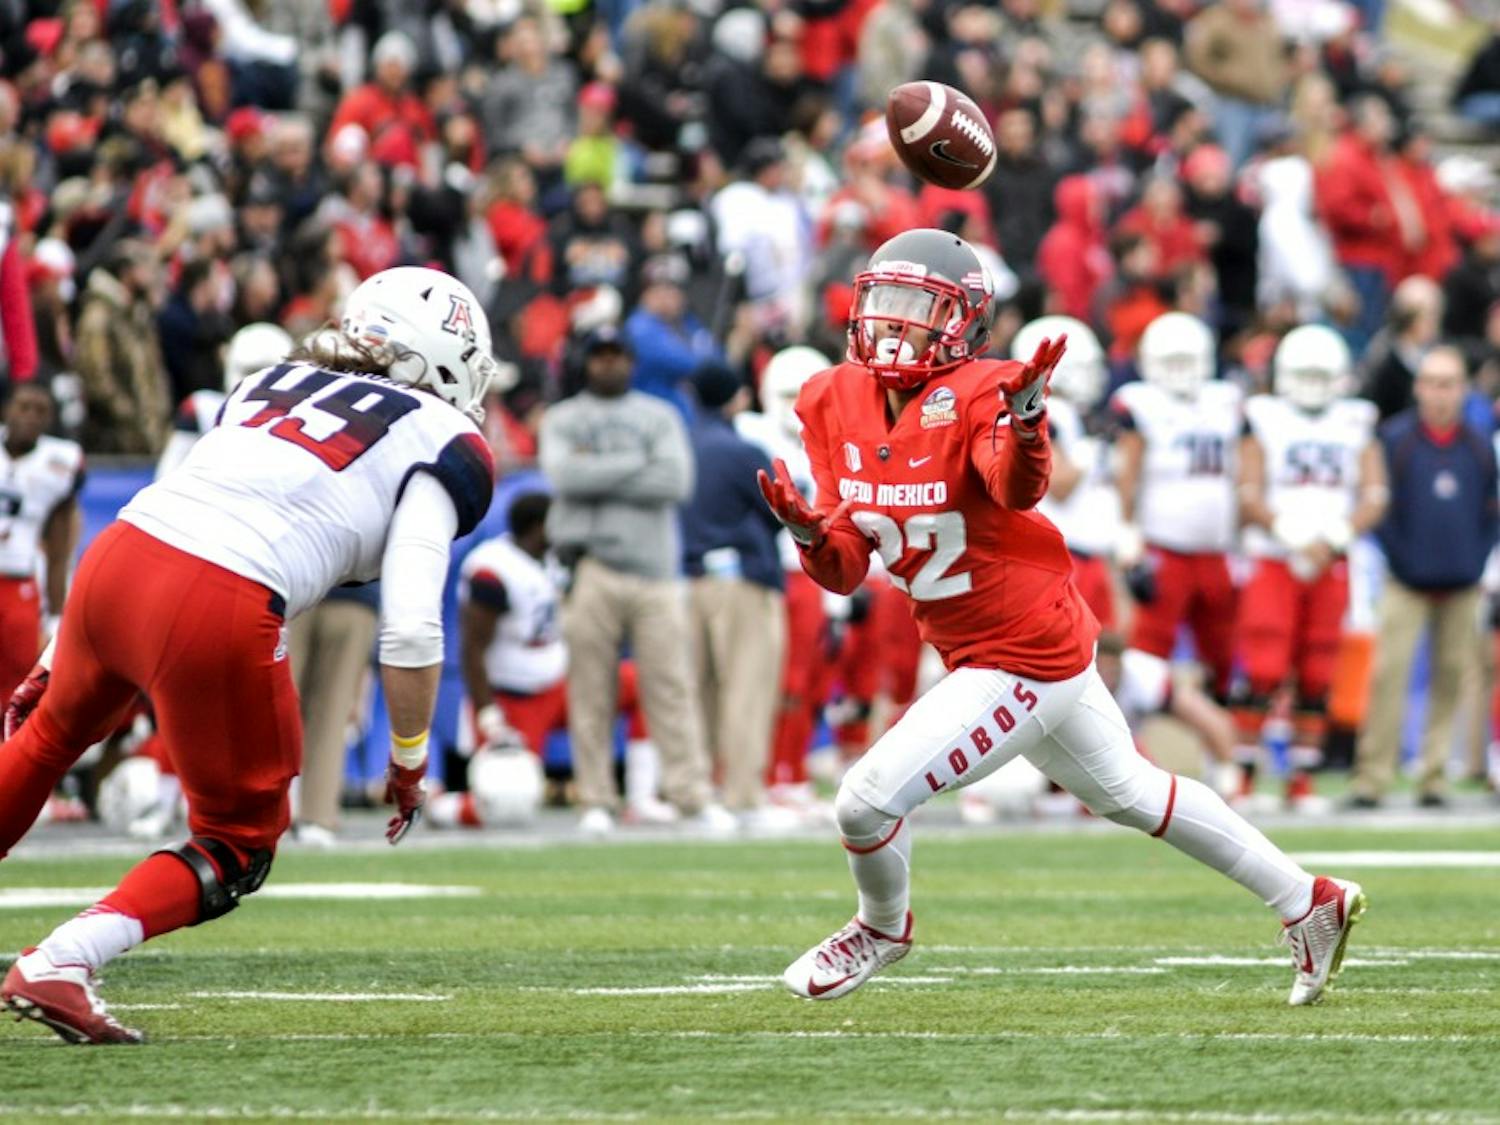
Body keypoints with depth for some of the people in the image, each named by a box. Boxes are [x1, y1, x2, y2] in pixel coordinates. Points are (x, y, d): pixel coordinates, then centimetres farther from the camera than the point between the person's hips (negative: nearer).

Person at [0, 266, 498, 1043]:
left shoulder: (267, 388, 25)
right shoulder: (437, 444, 8)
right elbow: (411, 630, -3)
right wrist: (409, 759, 11)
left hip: (113, 556, 6)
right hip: (220, 610, -6)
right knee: (237, 844, 14)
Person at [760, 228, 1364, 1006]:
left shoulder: (976, 395, -23)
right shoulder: (837, 403, -2)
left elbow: (1017, 489, -44)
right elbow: (845, 568, -2)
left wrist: (1023, 421, -65)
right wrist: (811, 534, -24)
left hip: (1025, 659, -9)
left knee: (867, 799, -11)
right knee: (1127, 792, 24)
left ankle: (882, 929, 23)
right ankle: (1310, 902, 39)